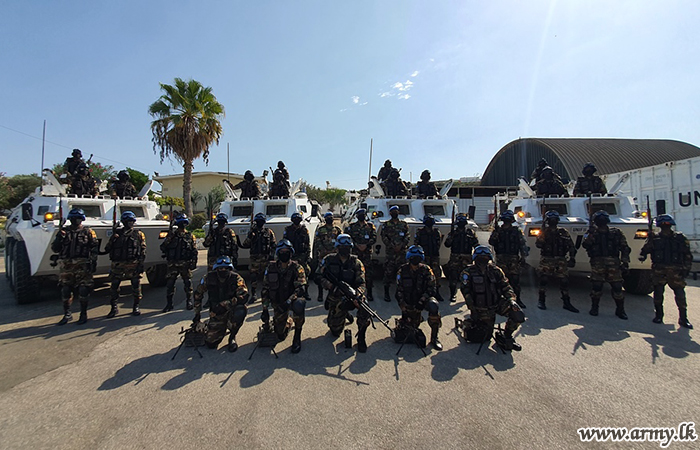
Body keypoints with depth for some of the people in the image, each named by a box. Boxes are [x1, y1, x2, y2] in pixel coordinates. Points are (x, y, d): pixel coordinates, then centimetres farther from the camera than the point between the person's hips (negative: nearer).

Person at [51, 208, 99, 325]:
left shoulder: (88, 232, 5)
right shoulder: (64, 231, 12)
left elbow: (94, 248, 1)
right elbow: (54, 249, 10)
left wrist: (93, 262, -8)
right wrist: (59, 239, -8)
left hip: (82, 266, -3)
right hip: (66, 266, 3)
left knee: (83, 291, -2)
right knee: (65, 291, 7)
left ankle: (83, 314, 11)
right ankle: (67, 314, 22)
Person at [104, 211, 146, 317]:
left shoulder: (139, 234, 6)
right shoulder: (117, 233, 11)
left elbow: (143, 251, 2)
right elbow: (107, 249, 11)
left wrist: (141, 264, -6)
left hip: (133, 264, -2)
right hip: (118, 265, 2)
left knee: (136, 286, 1)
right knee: (114, 286, 5)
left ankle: (136, 307, 14)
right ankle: (114, 308, 19)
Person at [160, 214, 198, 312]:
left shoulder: (190, 236, 7)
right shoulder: (171, 235, 6)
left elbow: (194, 251, 7)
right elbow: (162, 247, -2)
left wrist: (194, 262, -2)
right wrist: (170, 237, -14)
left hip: (185, 264, 0)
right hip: (172, 264, 0)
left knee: (188, 283, 4)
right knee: (170, 283, 2)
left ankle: (189, 301, 17)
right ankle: (169, 303, 14)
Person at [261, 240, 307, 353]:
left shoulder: (297, 268, -13)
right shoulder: (271, 268, -3)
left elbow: (301, 288, -21)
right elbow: (265, 289, 2)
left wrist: (288, 301, -36)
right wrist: (265, 309, -1)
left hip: (292, 300, -3)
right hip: (278, 303, 3)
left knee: (299, 304, -39)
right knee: (280, 335, 2)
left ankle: (297, 335, -15)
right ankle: (289, 322, 39)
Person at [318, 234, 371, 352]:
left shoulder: (356, 263, -4)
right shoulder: (329, 260, -2)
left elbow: (361, 283, -9)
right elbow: (320, 277, 0)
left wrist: (357, 294, -31)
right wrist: (332, 286, -19)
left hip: (351, 294, -1)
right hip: (335, 297, 1)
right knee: (335, 332, -1)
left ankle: (361, 337, -12)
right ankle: (345, 315, 33)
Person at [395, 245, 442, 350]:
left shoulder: (426, 270, -6)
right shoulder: (402, 270, -3)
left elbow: (431, 289, -8)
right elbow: (399, 291, 0)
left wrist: (421, 302, -21)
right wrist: (403, 308, -7)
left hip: (423, 299, -1)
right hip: (409, 303, 1)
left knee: (433, 305, -32)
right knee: (412, 325, -4)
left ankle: (434, 337, -19)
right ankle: (418, 317, 34)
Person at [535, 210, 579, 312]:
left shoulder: (563, 232, 11)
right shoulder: (543, 232, 5)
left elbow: (571, 246, 10)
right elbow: (538, 244, -10)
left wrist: (572, 258, 1)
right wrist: (543, 233, -14)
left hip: (561, 260, 2)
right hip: (546, 260, -2)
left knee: (564, 280, -1)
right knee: (543, 280, -3)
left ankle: (567, 303, 11)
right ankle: (541, 301, 8)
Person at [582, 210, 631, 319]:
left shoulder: (616, 232, 11)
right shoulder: (592, 232, 10)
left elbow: (625, 248, 10)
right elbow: (585, 245, -2)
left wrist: (625, 262, 1)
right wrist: (590, 235, -14)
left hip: (613, 263, 1)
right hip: (597, 262, -1)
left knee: (617, 286, 1)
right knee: (596, 286, -1)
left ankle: (620, 310, 16)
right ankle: (594, 308, 13)